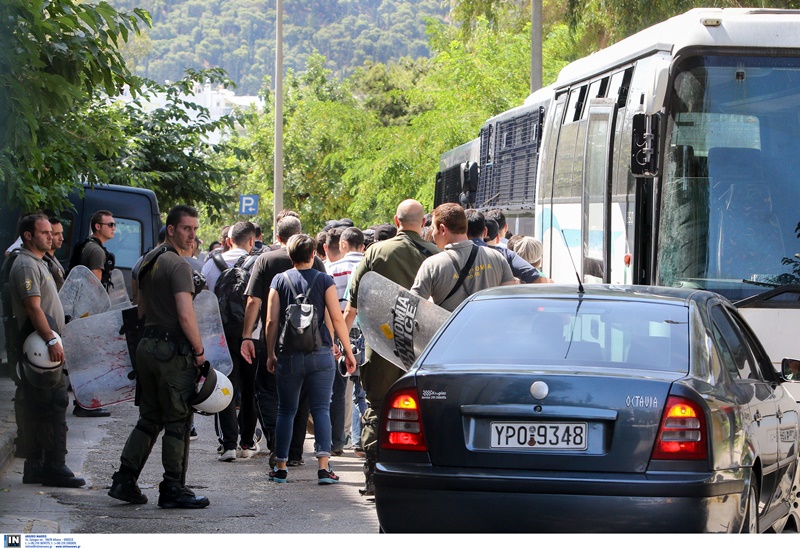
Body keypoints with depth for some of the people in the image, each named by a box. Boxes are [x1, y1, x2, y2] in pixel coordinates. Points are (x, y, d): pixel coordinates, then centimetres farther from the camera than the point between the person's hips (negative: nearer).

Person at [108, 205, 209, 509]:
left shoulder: (149, 261, 15)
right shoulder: (178, 264, -13)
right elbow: (186, 316, -20)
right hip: (172, 351, -9)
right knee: (178, 421, -1)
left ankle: (125, 481, 11)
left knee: (150, 418, 15)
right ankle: (173, 489, 3)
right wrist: (200, 350, -11)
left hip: (146, 345, 9)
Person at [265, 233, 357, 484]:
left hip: (289, 356, 1)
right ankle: (323, 467, -10)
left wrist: (270, 354, 9)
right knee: (321, 409, 0)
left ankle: (281, 467, 12)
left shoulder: (279, 281, 2)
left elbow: (272, 321, 0)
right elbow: (337, 318, -4)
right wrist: (348, 351, 4)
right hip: (320, 354, -1)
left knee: (286, 411, 11)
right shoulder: (324, 281, -1)